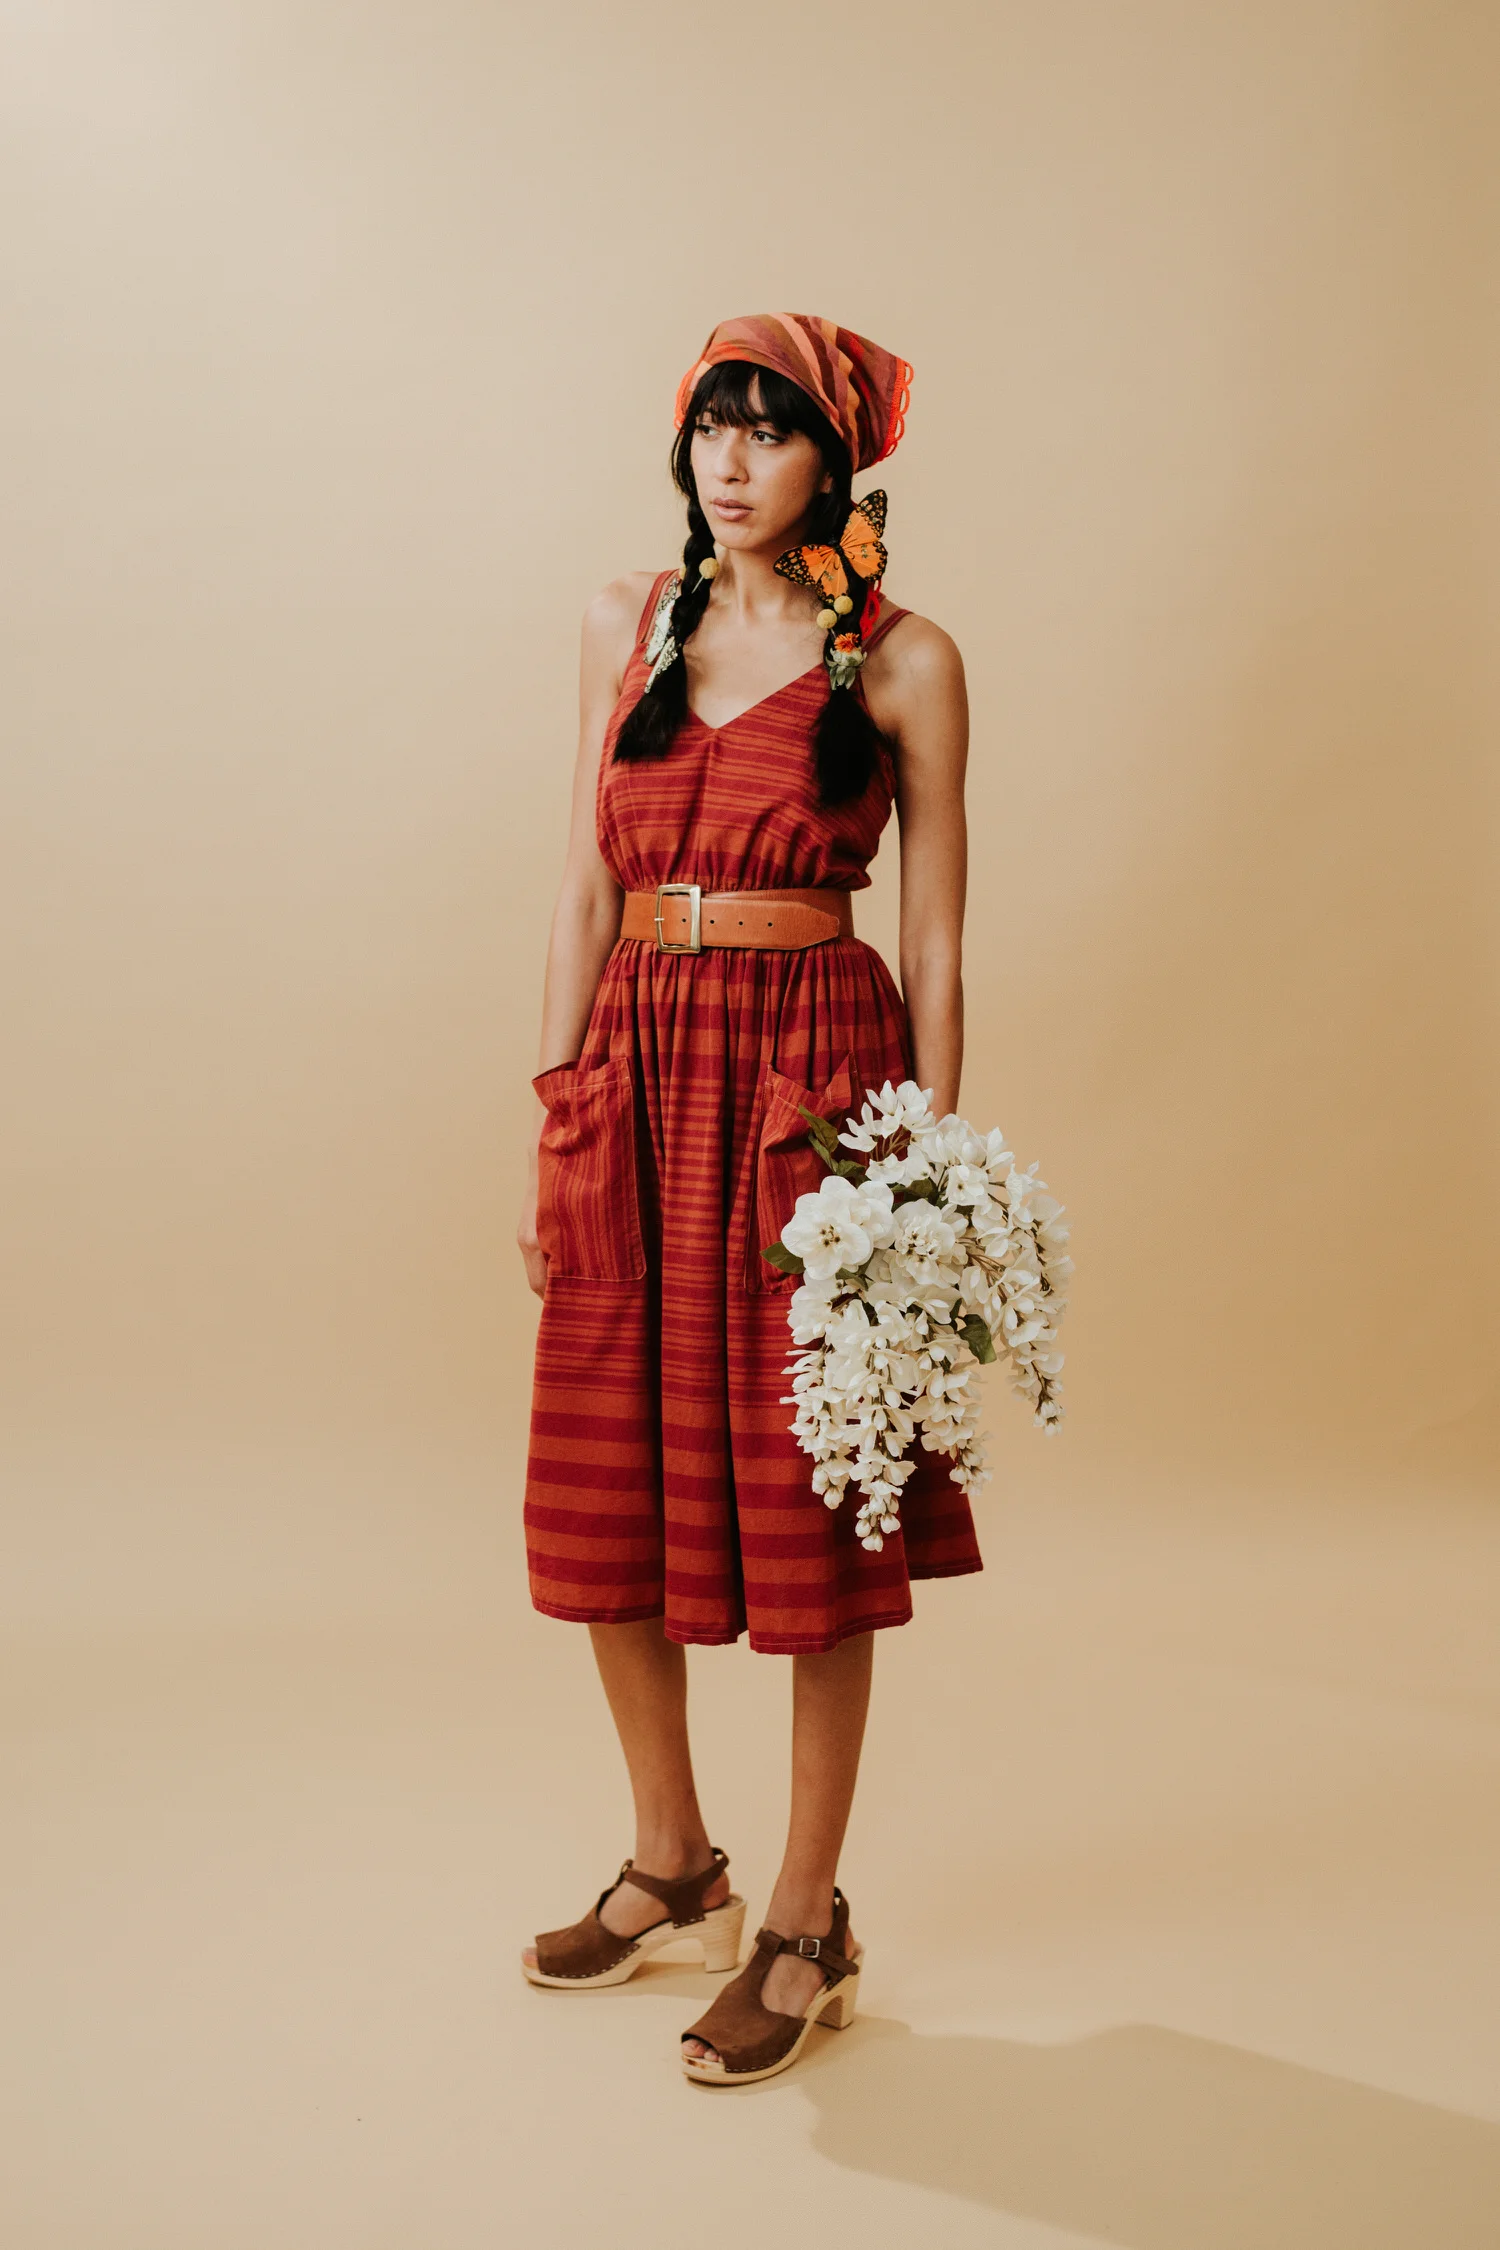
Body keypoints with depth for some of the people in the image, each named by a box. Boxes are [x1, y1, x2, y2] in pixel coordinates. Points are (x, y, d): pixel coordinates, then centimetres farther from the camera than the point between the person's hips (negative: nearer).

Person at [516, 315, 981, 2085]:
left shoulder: (900, 661, -1)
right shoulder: (627, 625, 11)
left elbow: (934, 943, -1)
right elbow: (586, 894, 11)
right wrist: (552, 1127, 7)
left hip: (813, 1073, -4)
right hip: (634, 1074, 5)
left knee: (805, 1505, 1)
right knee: (608, 1492, 9)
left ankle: (807, 1923, 16)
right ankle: (670, 1866, 30)